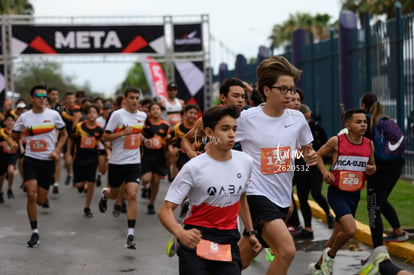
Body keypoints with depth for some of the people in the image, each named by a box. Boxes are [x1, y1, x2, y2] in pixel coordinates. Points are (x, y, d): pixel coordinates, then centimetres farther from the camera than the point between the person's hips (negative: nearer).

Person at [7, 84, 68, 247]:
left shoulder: (53, 115, -3)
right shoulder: (24, 117, -1)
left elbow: (64, 134, 10)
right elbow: (12, 136, 9)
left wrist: (57, 151, -4)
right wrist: (11, 143, -15)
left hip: (48, 161, 0)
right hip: (31, 160, 0)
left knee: (40, 200, 3)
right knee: (31, 195, -16)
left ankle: (43, 196, 43)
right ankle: (35, 233, -5)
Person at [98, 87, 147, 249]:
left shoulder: (143, 116, 4)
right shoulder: (117, 115, -11)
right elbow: (105, 137, -11)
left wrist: (139, 137, 10)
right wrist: (123, 133, -21)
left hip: (134, 162, 2)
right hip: (117, 161, -2)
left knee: (132, 194, -13)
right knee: (114, 194, 16)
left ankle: (131, 234, -11)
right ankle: (105, 194, 56)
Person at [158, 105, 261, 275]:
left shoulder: (245, 162, 1)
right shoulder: (193, 168, -14)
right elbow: (165, 210, -16)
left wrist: (250, 232, 22)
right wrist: (180, 233, -34)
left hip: (229, 242, 4)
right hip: (196, 240, -4)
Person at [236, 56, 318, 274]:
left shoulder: (297, 119, 4)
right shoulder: (246, 119, -9)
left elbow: (307, 150, 19)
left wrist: (311, 157, -5)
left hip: (282, 198, 6)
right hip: (257, 194, -6)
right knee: (287, 250, -24)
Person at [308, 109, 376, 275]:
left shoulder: (369, 144, 3)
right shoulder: (337, 141, -10)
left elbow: (372, 165, 18)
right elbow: (318, 155, 5)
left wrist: (372, 170, -5)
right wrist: (324, 172, -10)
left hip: (355, 194, 5)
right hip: (337, 192, -5)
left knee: (337, 235, 14)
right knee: (350, 229, -24)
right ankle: (330, 255, 5)